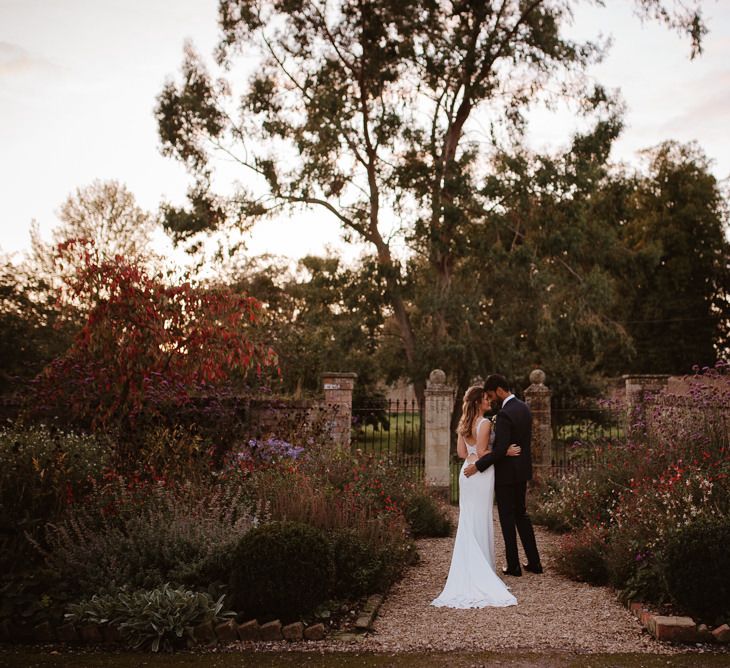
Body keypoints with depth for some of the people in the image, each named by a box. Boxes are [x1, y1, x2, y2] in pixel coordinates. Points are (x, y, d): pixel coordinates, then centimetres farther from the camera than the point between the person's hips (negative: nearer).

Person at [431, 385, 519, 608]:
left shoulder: (463, 424, 9)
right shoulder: (485, 423, -13)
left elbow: (462, 453, 11)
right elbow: (482, 452, -17)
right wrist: (505, 452, -10)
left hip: (466, 472, 7)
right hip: (482, 473, -7)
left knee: (467, 519, 10)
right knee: (481, 520, 1)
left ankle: (467, 565, 15)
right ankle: (481, 567, 6)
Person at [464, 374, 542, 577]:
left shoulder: (504, 414, -23)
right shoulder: (524, 407, 5)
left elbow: (500, 449, -26)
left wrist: (477, 466, -19)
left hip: (506, 473, -9)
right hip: (522, 470, 9)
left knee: (507, 518, 3)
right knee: (521, 514, 17)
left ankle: (513, 566, 11)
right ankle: (534, 562, 20)